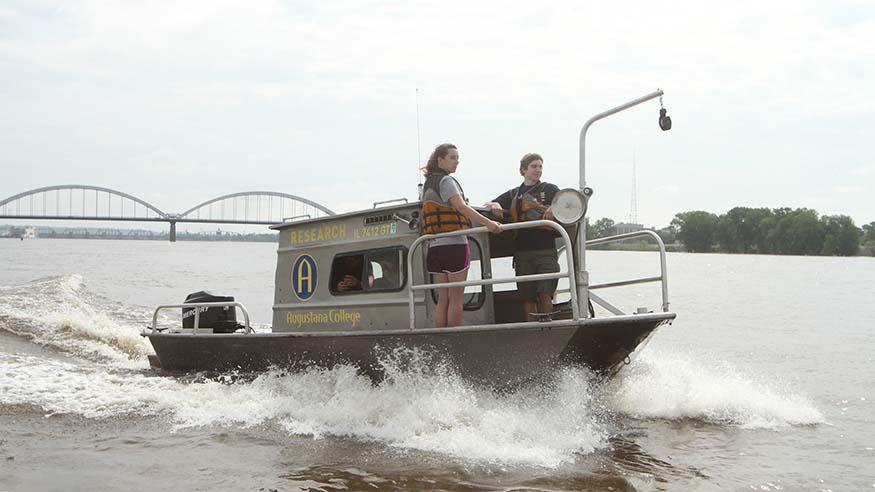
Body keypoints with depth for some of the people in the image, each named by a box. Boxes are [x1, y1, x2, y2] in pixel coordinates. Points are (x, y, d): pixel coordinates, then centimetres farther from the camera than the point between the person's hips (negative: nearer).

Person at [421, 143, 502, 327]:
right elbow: (461, 206, -23)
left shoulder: (428, 184, 19)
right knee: (456, 300, -3)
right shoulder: (446, 181, -8)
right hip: (454, 244, -8)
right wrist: (487, 223, -30)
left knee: (443, 299, 9)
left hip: (435, 247, 8)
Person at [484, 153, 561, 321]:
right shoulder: (514, 194, 20)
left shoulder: (550, 189, 13)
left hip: (546, 250, -2)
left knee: (545, 294, -12)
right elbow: (486, 205, 22)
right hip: (523, 252, 2)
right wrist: (494, 205, -1)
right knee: (528, 297, 2)